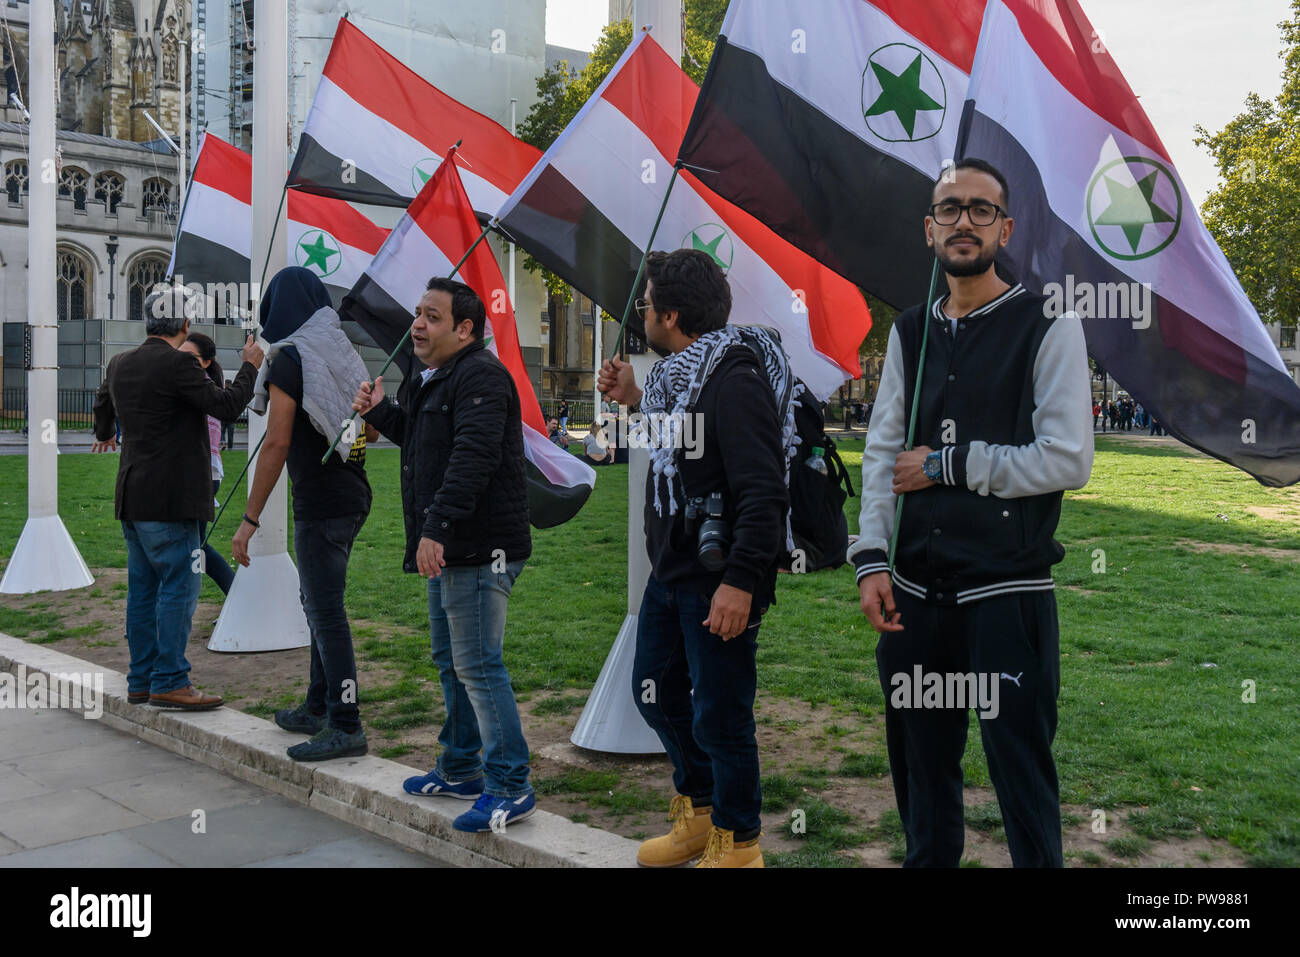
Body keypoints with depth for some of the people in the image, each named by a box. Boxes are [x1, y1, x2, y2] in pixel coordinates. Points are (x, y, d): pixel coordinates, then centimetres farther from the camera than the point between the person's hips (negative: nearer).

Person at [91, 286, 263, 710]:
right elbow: (226, 405, -16)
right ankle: (169, 682, -3)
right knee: (178, 586, -4)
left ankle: (141, 680, 18)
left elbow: (103, 404, 32)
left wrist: (104, 435, 53)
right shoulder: (178, 364, -15)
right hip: (169, 498, -9)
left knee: (143, 588, 12)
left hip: (133, 499, 9)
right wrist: (249, 366, 0)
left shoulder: (120, 364, 12)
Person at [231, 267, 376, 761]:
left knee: (325, 611, -6)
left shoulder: (290, 359, -12)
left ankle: (345, 726, -4)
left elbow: (277, 444, -16)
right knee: (317, 602, 18)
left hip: (320, 504, -9)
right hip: (352, 496, 9)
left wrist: (250, 519, -14)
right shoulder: (343, 354, 13)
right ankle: (318, 708, 28)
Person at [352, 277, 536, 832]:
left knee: (478, 665, -9)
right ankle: (461, 770, 32)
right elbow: (419, 439, 32)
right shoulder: (432, 380, 19)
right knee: (451, 661, 18)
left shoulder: (480, 376, -15)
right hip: (449, 549, 11)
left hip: (479, 550, -11)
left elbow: (471, 458, -26)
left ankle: (510, 787, -2)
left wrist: (436, 527, -31)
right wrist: (380, 412, 17)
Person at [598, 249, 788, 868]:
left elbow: (764, 493, -25)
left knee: (719, 715, 1)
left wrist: (740, 581, -28)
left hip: (718, 583, -10)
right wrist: (634, 400, 14)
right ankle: (698, 811, 39)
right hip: (669, 572, 10)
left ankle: (736, 840, 20)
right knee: (655, 689, 20)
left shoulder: (734, 382, -20)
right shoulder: (676, 374, 10)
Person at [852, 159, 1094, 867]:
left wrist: (945, 465, -8)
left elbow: (1068, 460, -10)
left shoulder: (1048, 326, -2)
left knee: (1020, 768, 1)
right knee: (918, 764, 14)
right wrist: (872, 560, -1)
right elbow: (881, 453, 9)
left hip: (1006, 589, -5)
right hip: (912, 591, 5)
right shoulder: (909, 332, 13)